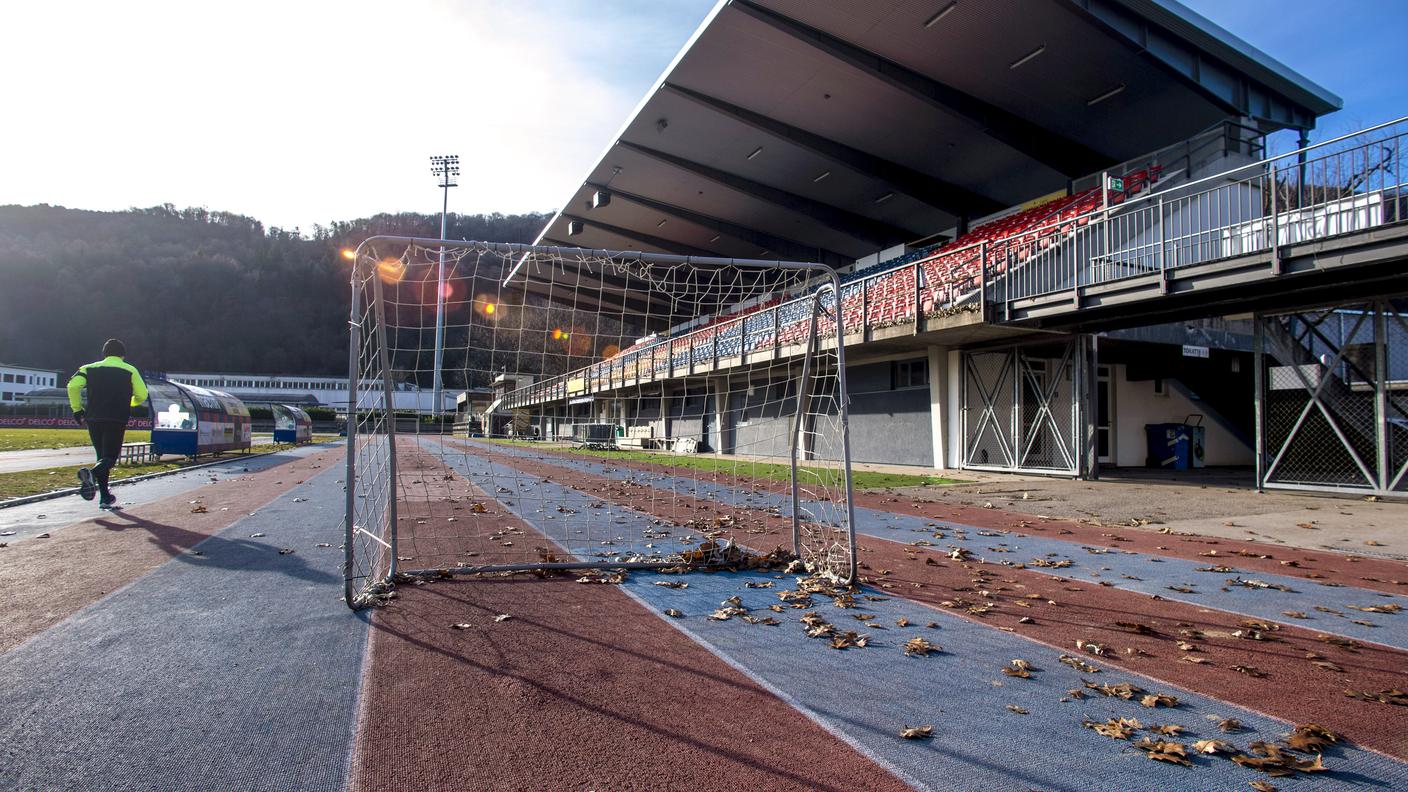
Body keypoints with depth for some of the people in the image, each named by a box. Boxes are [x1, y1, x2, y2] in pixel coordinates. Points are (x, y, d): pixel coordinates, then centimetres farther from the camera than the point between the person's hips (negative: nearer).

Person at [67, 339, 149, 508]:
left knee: (102, 456, 14)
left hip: (93, 419, 3)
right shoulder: (130, 370, 8)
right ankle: (92, 473, -36)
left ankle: (105, 497, 15)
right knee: (110, 457, -2)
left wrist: (77, 409, 8)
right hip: (117, 421, -3)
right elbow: (142, 395, 2)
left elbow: (73, 385, -2)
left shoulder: (90, 368, 14)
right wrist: (128, 403, 24)